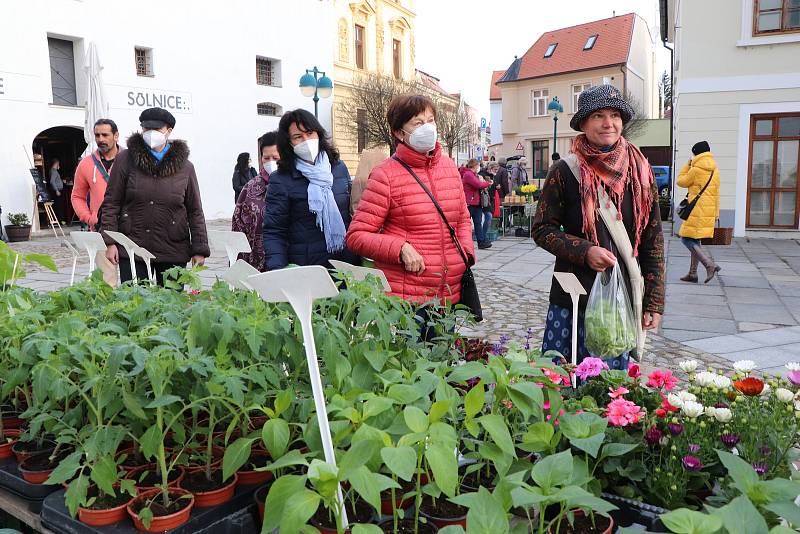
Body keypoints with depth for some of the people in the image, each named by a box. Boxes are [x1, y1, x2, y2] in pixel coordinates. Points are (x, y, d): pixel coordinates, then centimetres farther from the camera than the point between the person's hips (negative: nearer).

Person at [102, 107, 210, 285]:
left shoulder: (184, 166, 6)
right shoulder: (125, 160, 4)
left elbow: (195, 211, 6)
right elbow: (111, 203, 4)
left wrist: (200, 249, 0)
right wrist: (110, 242, -4)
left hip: (174, 251, 1)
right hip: (132, 249, 0)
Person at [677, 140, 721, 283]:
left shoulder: (696, 170, -12)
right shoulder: (715, 170, 12)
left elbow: (681, 182, 2)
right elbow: (716, 193, 16)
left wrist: (688, 165, 10)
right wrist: (716, 213, 20)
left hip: (697, 211, -8)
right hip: (709, 211, 8)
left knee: (687, 239, -5)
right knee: (694, 240, 13)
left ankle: (710, 264, -18)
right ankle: (692, 273, 15)